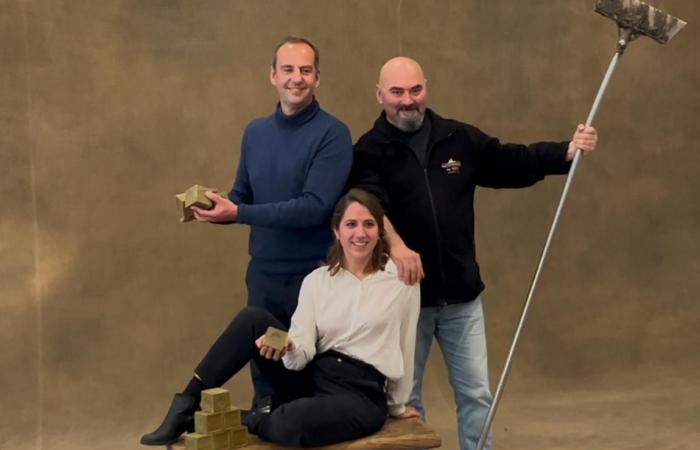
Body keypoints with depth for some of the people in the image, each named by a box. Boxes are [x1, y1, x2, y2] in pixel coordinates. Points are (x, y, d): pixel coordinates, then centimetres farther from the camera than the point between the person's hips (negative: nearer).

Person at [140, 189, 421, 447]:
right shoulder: (316, 280, 5)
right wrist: (288, 348, -29)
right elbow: (304, 352, -5)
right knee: (252, 318, -17)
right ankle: (188, 406, -12)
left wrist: (396, 406, 14)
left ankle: (247, 422, -3)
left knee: (293, 424, -37)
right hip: (312, 379, 4)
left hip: (361, 396, -4)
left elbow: (403, 349, 5)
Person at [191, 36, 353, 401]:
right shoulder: (255, 132, 8)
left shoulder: (332, 134, -12)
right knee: (264, 379, 15)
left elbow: (314, 207, -21)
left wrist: (238, 214, -22)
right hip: (263, 275, 5)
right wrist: (216, 208, -8)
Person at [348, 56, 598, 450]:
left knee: (476, 393, 12)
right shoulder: (370, 151, -8)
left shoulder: (460, 139, 5)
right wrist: (395, 244, -44)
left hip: (461, 293, 3)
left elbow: (513, 163, 8)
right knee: (404, 398, 13)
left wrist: (566, 152, -7)